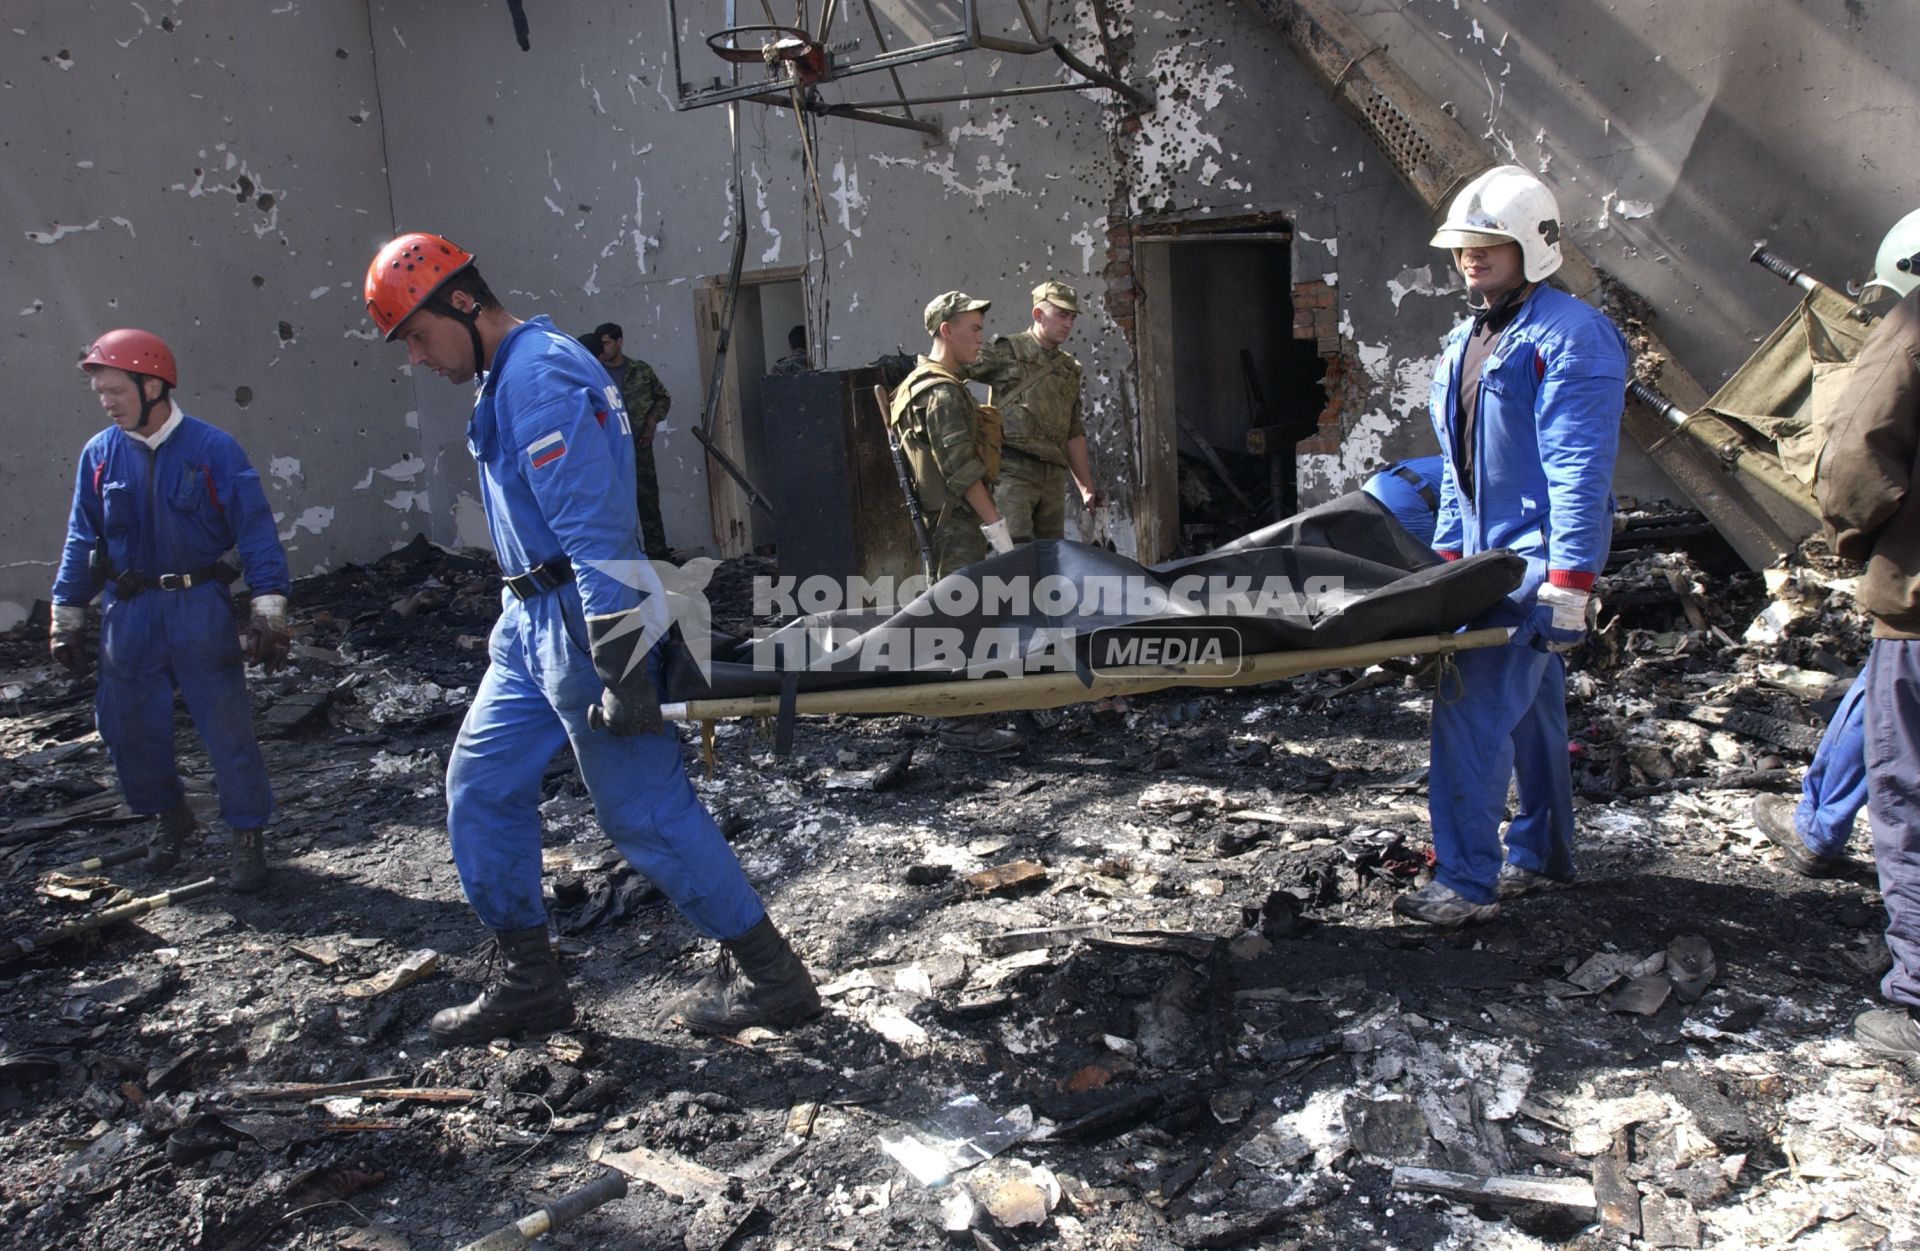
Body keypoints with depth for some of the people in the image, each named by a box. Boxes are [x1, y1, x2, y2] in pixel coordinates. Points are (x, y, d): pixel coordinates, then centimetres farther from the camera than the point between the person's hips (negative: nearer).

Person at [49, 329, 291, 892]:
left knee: (226, 724, -2)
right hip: (128, 612, 4)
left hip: (200, 608, -4)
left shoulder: (212, 448, -10)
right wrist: (67, 618, 10)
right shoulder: (99, 454, 1)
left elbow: (255, 530, -10)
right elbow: (82, 540, 10)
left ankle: (247, 836, 10)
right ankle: (168, 815, 34)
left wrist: (269, 613, -15)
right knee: (129, 725, 12)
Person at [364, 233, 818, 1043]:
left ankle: (767, 975, 9)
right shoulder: (508, 376, 16)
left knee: (645, 811, -4)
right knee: (480, 787, 12)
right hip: (532, 622, 10)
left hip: (583, 624, -10)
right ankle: (528, 983, 23)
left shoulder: (541, 378, -18)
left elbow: (597, 530, -24)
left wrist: (620, 668, -25)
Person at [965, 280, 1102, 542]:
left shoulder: (1068, 369, 20)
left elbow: (1074, 434, 23)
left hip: (1053, 475, 7)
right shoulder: (1006, 353, 1)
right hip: (1012, 471, -7)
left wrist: (1087, 487, 20)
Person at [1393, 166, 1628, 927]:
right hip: (1488, 556, 9)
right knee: (1530, 708, 17)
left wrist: (1569, 580, -23)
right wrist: (1449, 551, 17)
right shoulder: (1466, 341, 15)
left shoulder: (1570, 336, -13)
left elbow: (1580, 469, -19)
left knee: (1473, 711, -12)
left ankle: (1468, 882, -3)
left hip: (1536, 559, -9)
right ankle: (1541, 856, 29)